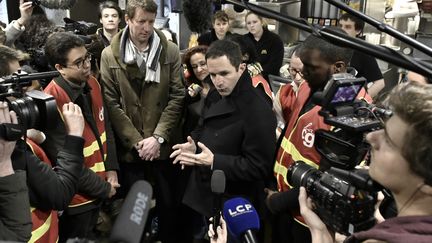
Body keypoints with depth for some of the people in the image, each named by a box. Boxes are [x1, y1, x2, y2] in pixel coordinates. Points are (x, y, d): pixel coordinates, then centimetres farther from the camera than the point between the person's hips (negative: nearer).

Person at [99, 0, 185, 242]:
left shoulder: (171, 51, 0)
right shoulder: (110, 55, -1)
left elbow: (177, 97, -3)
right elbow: (111, 104, -5)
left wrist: (158, 137, -12)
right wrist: (136, 141, -11)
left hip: (164, 146, 1)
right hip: (129, 148, 0)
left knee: (169, 204, 12)